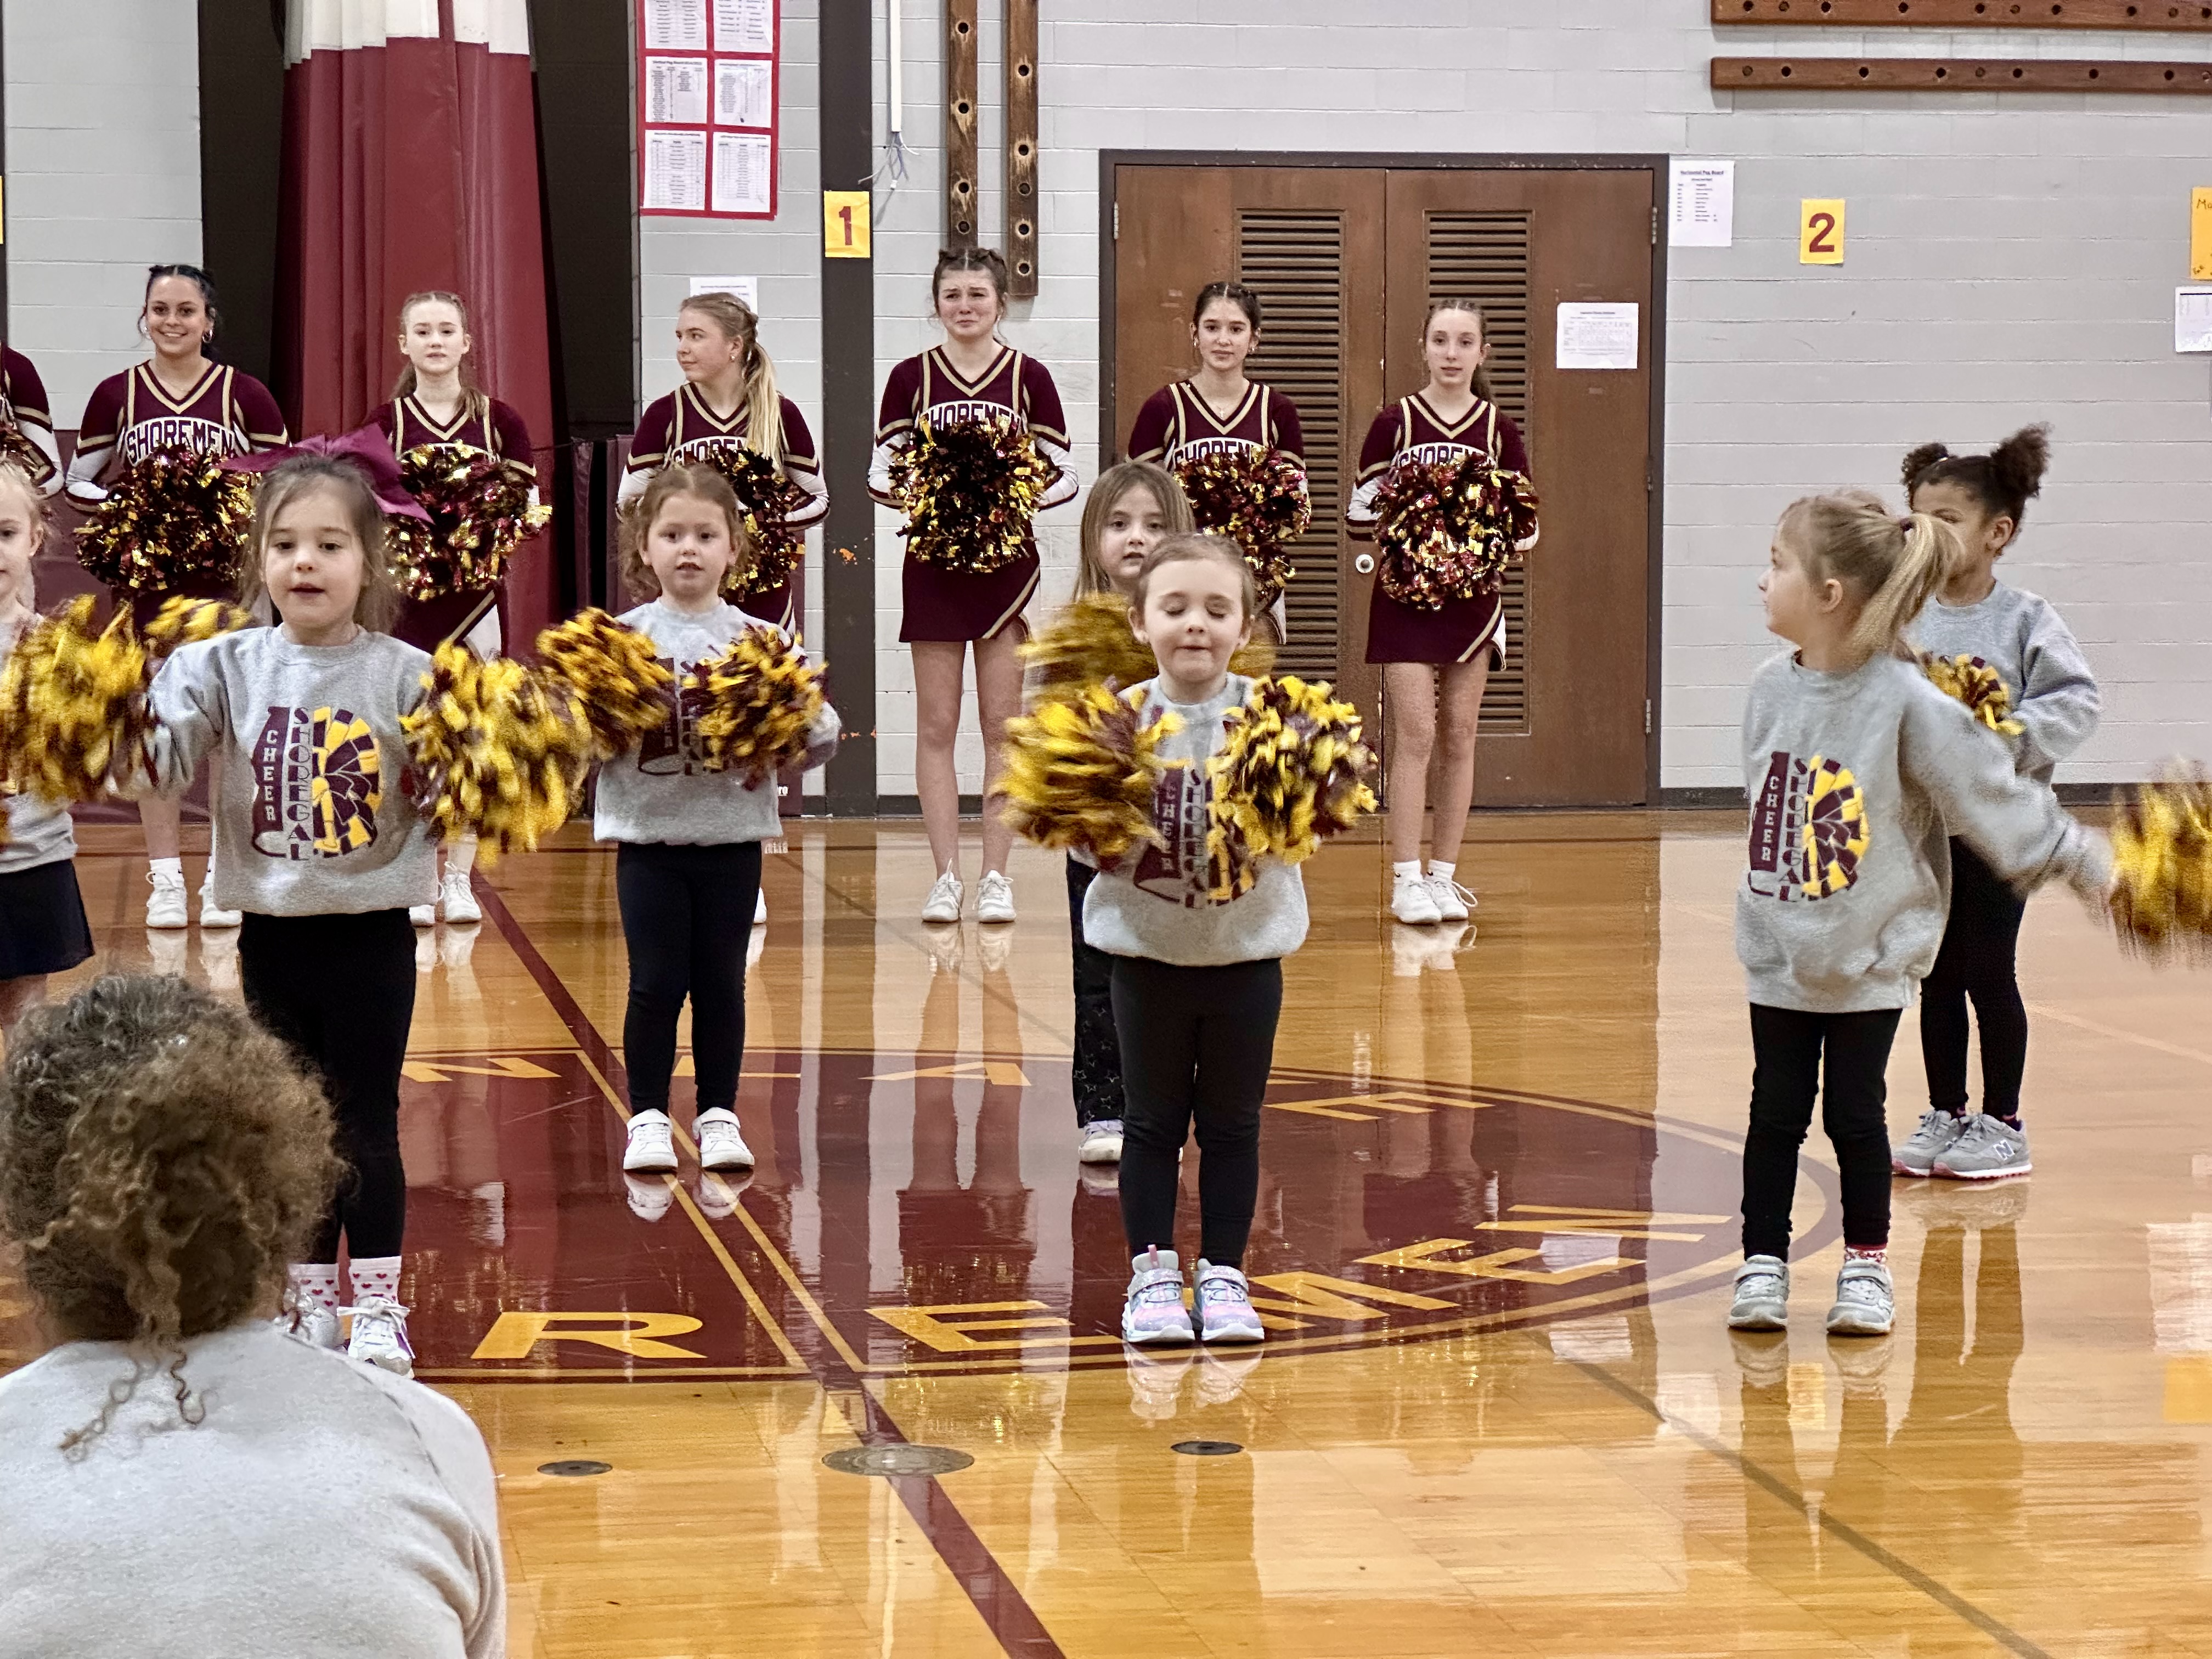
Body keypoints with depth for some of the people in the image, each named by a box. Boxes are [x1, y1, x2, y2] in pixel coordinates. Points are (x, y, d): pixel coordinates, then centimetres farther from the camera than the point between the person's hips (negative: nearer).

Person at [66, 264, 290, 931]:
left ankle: (225, 877, 8)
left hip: (227, 578, -1)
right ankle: (165, 880, 10)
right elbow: (78, 482, 8)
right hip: (144, 574, 1)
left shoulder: (244, 395, 0)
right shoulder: (116, 395, 3)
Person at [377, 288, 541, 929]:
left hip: (478, 589, 1)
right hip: (407, 589, -1)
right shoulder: (386, 422, 3)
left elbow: (528, 504, 3)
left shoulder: (498, 420, 5)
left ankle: (460, 878, 12)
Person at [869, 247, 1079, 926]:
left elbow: (1063, 474, 3)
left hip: (1007, 561, 0)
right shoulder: (911, 378, 3)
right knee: (936, 725, 2)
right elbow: (880, 473, 3)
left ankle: (996, 877, 8)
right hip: (934, 564, 0)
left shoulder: (1029, 378, 2)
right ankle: (946, 877, 7)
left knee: (1002, 724, 2)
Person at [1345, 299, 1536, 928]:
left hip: (1473, 596, 2)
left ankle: (1444, 875, 14)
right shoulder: (1395, 423, 0)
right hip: (1406, 596, -2)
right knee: (1414, 734, -8)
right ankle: (1406, 881, -5)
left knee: (1460, 735, 6)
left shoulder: (1499, 430, 5)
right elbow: (1359, 512, 1)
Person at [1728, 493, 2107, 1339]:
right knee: (1776, 1111, 7)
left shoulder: (1907, 702, -18)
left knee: (1854, 1112, 4)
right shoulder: (1773, 690, -2)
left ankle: (1867, 1264, 20)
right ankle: (1763, 1262, 17)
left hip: (1872, 953, -4)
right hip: (1778, 948, 4)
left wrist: (2084, 860, -9)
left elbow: (1993, 796, -11)